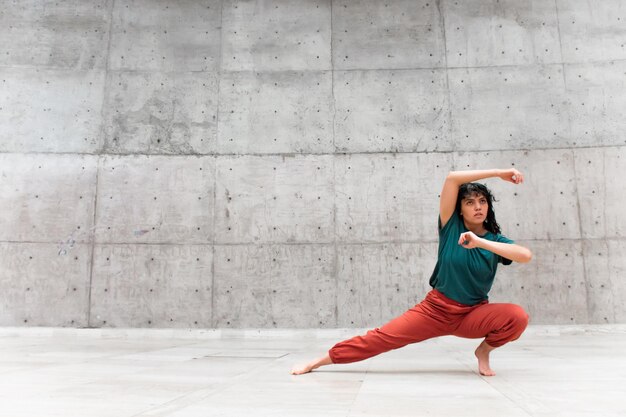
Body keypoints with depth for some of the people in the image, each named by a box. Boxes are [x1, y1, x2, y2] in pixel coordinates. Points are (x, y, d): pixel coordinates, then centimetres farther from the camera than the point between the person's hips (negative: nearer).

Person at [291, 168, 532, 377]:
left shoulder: (495, 241, -3)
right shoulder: (451, 226, -7)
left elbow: (526, 255, -25)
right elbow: (452, 178, -20)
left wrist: (480, 243, -30)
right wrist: (498, 173, -16)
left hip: (473, 314, 1)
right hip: (435, 308, -1)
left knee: (518, 317, -26)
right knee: (383, 337, -11)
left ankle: (484, 351, 2)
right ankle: (319, 361, -1)